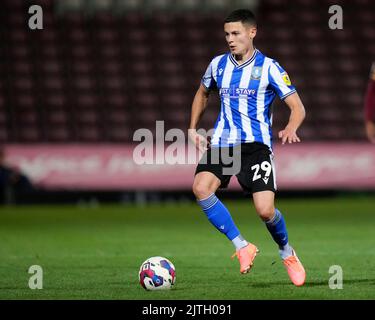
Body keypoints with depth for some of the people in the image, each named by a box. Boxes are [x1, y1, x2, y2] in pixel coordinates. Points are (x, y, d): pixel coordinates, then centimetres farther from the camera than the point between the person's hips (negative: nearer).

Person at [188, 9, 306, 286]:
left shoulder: (268, 67, -3)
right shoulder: (218, 64, 10)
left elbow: (298, 107, -5)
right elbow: (202, 94, 30)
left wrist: (290, 129, -27)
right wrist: (193, 129, 18)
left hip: (256, 144, -4)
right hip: (222, 142, 4)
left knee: (265, 211, -16)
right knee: (201, 187, -26)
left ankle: (287, 252, 18)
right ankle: (242, 246, -12)